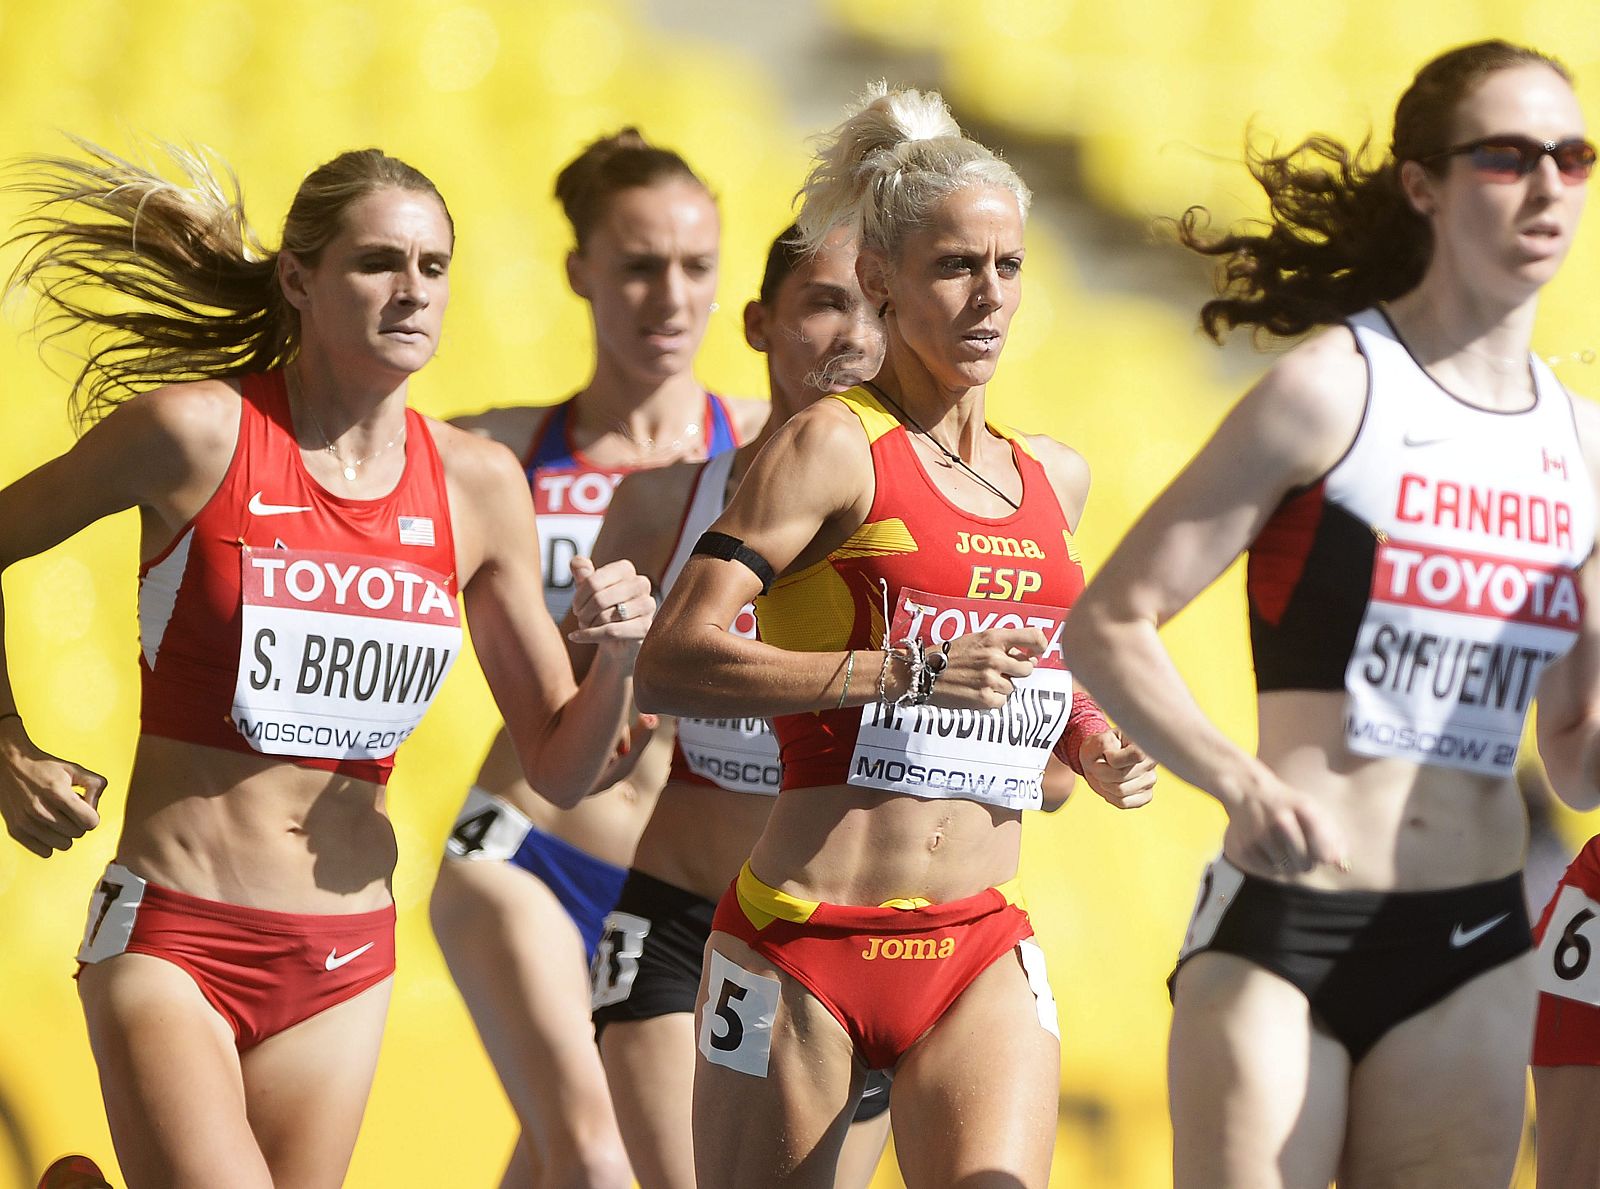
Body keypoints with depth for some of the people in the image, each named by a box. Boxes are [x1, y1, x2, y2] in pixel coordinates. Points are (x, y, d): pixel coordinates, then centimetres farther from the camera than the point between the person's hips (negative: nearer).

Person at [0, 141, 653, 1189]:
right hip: (171, 939, -5)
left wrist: (615, 662, -8)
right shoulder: (197, 433, -7)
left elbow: (560, 769, 11)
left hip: (344, 958, 5)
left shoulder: (478, 485, 5)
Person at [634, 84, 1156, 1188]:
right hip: (804, 938, -4)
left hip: (981, 950, 4)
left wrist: (1096, 747, 13)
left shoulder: (1057, 480, 14)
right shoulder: (836, 448, -5)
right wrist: (905, 671, -24)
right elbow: (670, 665, -17)